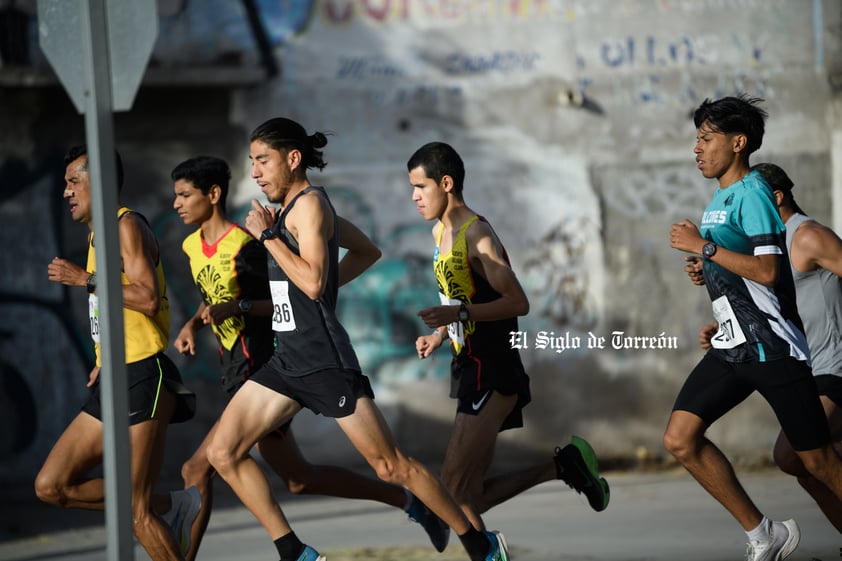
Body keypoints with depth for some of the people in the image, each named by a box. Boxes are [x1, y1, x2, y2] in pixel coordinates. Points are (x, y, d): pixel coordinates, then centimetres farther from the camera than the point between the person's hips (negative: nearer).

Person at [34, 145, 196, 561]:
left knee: (137, 513, -11)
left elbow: (148, 299, -22)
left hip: (142, 378, -10)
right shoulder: (98, 235, 19)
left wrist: (85, 279, -18)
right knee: (50, 487, 5)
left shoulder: (128, 226, -10)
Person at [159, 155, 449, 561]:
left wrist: (238, 307, -25)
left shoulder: (244, 246, -18)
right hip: (238, 374, 9)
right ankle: (409, 503, 24)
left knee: (196, 470, -11)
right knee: (299, 479, 16)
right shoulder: (192, 247, 8)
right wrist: (192, 325, 4)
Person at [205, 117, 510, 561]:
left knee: (390, 467, -3)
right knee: (223, 452, 0)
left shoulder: (309, 203, -12)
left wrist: (268, 235, -17)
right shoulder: (287, 209, 14)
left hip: (324, 361, -9)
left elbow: (312, 283, -24)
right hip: (287, 359, 9)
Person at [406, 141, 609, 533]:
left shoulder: (477, 235, -16)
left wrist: (460, 314, -31)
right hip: (469, 368, 10)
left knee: (455, 490, -16)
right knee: (469, 499, 10)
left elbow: (517, 303, -22)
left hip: (492, 372, -10)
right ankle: (564, 465, 19)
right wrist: (440, 333, 9)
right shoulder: (440, 232, 13)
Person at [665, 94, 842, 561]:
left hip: (773, 345, -9)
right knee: (680, 439, -4)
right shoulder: (720, 198, 15)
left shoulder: (752, 192, -12)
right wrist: (705, 268, 10)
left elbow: (766, 270, -22)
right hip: (731, 346, 9)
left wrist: (704, 246, -18)